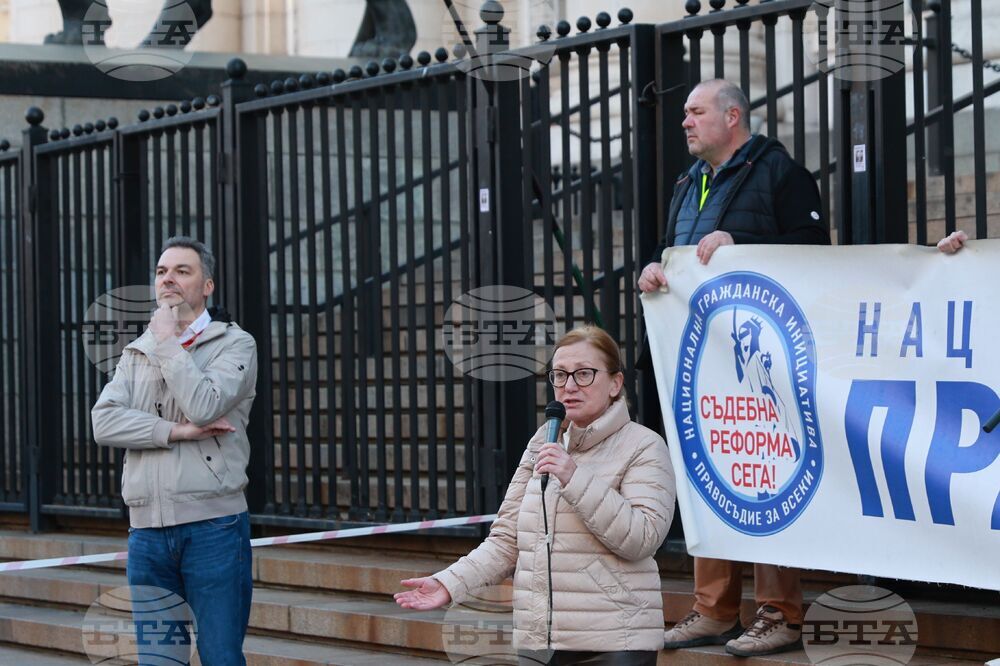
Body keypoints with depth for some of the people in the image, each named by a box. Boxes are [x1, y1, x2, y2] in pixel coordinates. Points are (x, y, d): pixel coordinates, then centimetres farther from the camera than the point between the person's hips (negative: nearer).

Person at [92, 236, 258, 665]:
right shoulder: (136, 353, 15)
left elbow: (203, 407, -16)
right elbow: (104, 422, -1)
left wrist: (168, 342, -6)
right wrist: (176, 432, -12)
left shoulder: (234, 344, 3)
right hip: (146, 530, 4)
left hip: (213, 528, -4)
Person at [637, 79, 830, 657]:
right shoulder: (690, 184, 22)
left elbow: (813, 245, -11)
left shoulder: (778, 172, -3)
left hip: (759, 350, -8)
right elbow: (672, 248, 29)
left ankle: (780, 615, -5)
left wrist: (736, 245, -17)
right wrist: (655, 268, 6)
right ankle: (714, 612, 16)